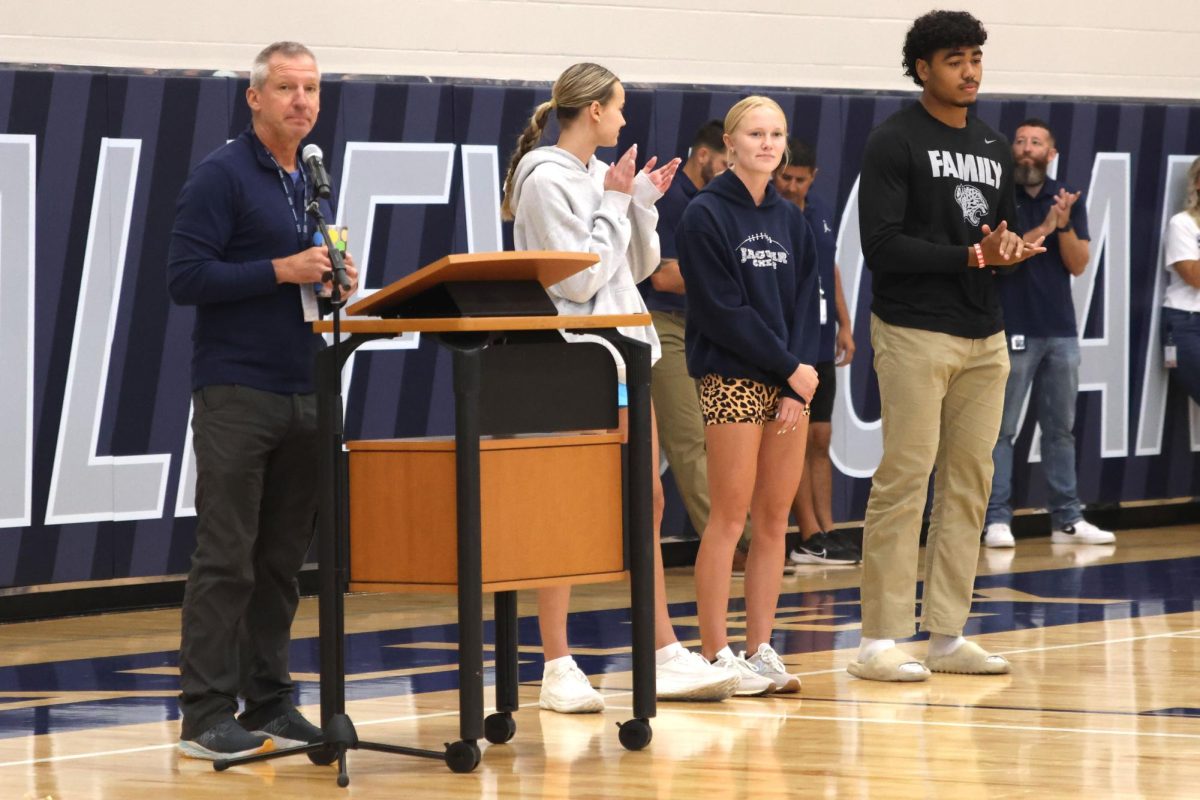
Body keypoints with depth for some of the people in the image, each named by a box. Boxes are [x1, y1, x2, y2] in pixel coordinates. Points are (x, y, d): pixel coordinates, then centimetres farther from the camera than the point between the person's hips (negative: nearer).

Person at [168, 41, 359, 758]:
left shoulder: (313, 182, 18)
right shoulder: (221, 176, -6)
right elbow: (186, 276, -13)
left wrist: (332, 278, 6)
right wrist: (283, 271, -17)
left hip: (304, 396, 7)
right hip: (238, 395, -7)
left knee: (283, 560, 8)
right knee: (226, 561, -7)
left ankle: (269, 702, 15)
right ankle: (207, 717, -4)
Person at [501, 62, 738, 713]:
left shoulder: (602, 175, 13)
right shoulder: (547, 181, -12)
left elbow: (639, 267, 17)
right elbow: (580, 278, -17)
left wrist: (643, 203, 3)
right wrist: (617, 202, -10)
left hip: (623, 354, 9)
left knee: (646, 505, 10)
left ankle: (667, 658, 15)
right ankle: (558, 671, 0)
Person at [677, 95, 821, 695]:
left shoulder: (789, 219, 13)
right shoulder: (707, 215, -5)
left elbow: (806, 302, 8)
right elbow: (722, 309, -11)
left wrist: (797, 388, -5)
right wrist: (789, 368, -12)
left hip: (791, 379, 6)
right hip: (732, 380, -6)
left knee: (774, 520, 5)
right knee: (730, 518, -6)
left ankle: (760, 648, 9)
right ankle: (715, 655, -3)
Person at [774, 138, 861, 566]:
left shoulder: (821, 212, 11)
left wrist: (844, 325, 18)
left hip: (821, 345, 7)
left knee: (820, 441, 9)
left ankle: (827, 531, 13)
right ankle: (809, 538, 1)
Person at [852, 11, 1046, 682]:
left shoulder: (996, 149, 17)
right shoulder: (895, 143, -5)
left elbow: (1013, 231, 22)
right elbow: (882, 245, -13)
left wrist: (1012, 248, -3)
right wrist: (972, 256, -16)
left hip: (985, 338, 7)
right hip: (915, 334, -7)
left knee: (969, 487, 7)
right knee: (904, 483, -9)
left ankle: (949, 635, 12)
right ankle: (880, 641, -6)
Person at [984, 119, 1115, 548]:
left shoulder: (1067, 200, 9)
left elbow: (1078, 264, 3)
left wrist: (1064, 225, -14)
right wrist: (1043, 229, -18)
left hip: (1061, 330, 4)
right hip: (1013, 330, -4)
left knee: (1060, 429, 9)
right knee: (1001, 428, -3)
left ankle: (1067, 519, 13)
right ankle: (997, 519, -2)